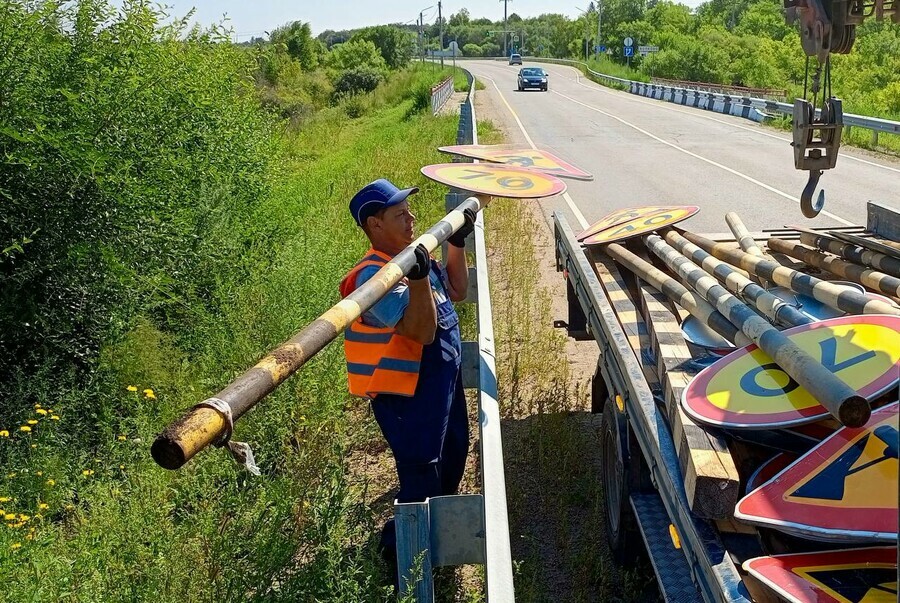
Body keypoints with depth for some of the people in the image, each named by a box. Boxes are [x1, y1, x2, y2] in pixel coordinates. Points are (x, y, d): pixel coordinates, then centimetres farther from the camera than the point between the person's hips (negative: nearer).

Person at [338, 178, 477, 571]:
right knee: (422, 476, 2)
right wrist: (419, 278, -44)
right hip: (406, 396, -10)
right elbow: (422, 332, -34)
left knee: (453, 454, 27)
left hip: (442, 383, 10)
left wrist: (457, 243, 12)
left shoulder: (411, 256, 2)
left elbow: (456, 291, 18)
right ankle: (400, 548, 27)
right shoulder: (375, 275, -27)